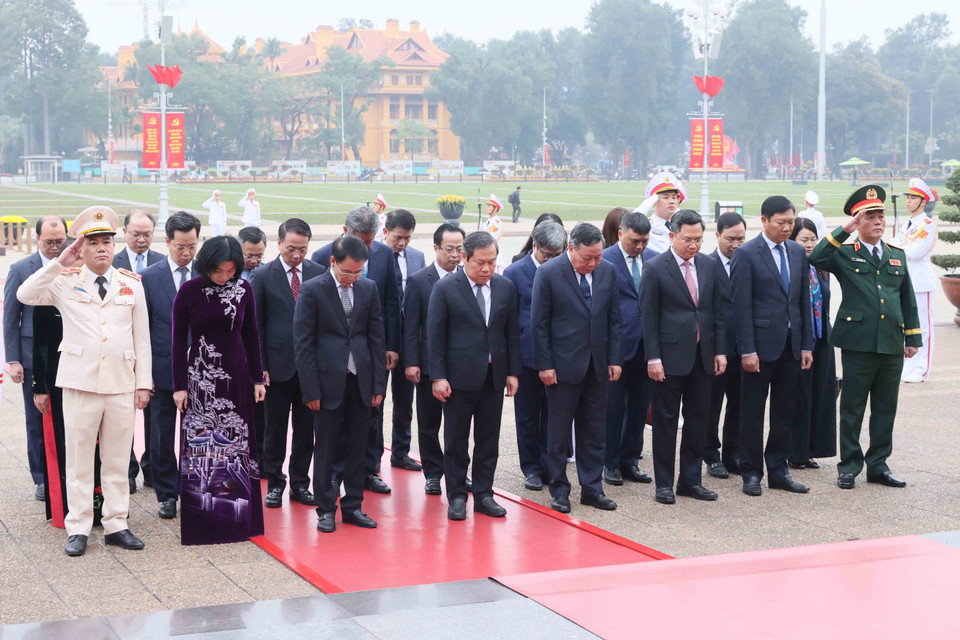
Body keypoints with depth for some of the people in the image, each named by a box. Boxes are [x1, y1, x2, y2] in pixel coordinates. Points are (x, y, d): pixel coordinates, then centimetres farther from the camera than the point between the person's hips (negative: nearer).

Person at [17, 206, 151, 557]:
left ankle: (116, 525, 16)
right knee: (79, 459, 3)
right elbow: (25, 295, -13)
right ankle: (78, 528, 11)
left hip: (122, 383, 2)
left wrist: (144, 382, 5)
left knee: (118, 460, 8)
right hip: (80, 382, -2)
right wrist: (59, 264, -17)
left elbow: (142, 337, 9)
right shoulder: (66, 281, 3)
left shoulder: (131, 284, 9)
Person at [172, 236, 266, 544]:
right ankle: (200, 520, 9)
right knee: (200, 444, 0)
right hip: (200, 376, -3)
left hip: (236, 375, 3)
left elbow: (251, 336, 8)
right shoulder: (189, 291, -7)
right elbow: (179, 340, -4)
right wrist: (179, 386, -6)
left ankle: (239, 516, 17)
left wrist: (258, 378, 7)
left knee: (237, 443, 7)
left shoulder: (244, 289, 1)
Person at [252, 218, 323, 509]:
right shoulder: (263, 276, -2)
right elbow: (255, 325, -1)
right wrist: (259, 366, -6)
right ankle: (274, 483, 18)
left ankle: (300, 483, 19)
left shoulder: (319, 274, 3)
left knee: (306, 428, 8)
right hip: (278, 363, -2)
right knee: (275, 428, 7)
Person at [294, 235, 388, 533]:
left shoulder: (368, 288, 6)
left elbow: (376, 337, 9)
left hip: (361, 380, 4)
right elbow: (303, 343, -6)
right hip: (328, 381, -3)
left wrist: (379, 383, 4)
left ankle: (353, 506, 18)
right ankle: (326, 510, 13)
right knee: (325, 449, 4)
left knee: (357, 447, 8)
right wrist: (311, 389, -10)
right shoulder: (312, 290, -6)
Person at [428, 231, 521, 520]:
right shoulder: (445, 288, -6)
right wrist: (438, 377, -10)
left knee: (489, 442, 9)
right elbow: (435, 336, -6)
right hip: (459, 377, -3)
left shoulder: (506, 287, 6)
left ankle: (484, 494, 18)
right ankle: (456, 497, 13)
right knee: (456, 442, 4)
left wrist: (513, 372, 5)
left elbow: (512, 332, 10)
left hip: (494, 377, 4)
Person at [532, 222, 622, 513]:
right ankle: (559, 490, 15)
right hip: (563, 366, -4)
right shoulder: (548, 273, -9)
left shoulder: (608, 271, 3)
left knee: (594, 431, 9)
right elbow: (539, 323, -7)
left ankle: (592, 488, 18)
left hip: (597, 366, 4)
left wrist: (615, 358, 3)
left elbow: (614, 318, 9)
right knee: (559, 431, 5)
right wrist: (545, 365, -10)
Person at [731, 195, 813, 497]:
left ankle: (778, 470, 19)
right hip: (761, 344, -5)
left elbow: (804, 300, 12)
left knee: (785, 410, 10)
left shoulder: (798, 252, 10)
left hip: (791, 344, 6)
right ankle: (751, 472, 12)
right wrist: (747, 350, -15)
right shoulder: (746, 254, -8)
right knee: (752, 412, 3)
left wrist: (807, 345, 8)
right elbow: (742, 305, -11)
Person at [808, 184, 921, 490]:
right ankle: (849, 466, 12)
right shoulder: (844, 253, 0)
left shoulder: (897, 254, 14)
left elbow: (908, 298, 17)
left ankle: (878, 465, 20)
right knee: (852, 408, 3)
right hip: (858, 343, -4)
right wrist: (844, 231, -21)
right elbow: (816, 258, -21)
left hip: (892, 345, 4)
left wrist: (913, 336, 14)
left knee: (885, 409, 10)